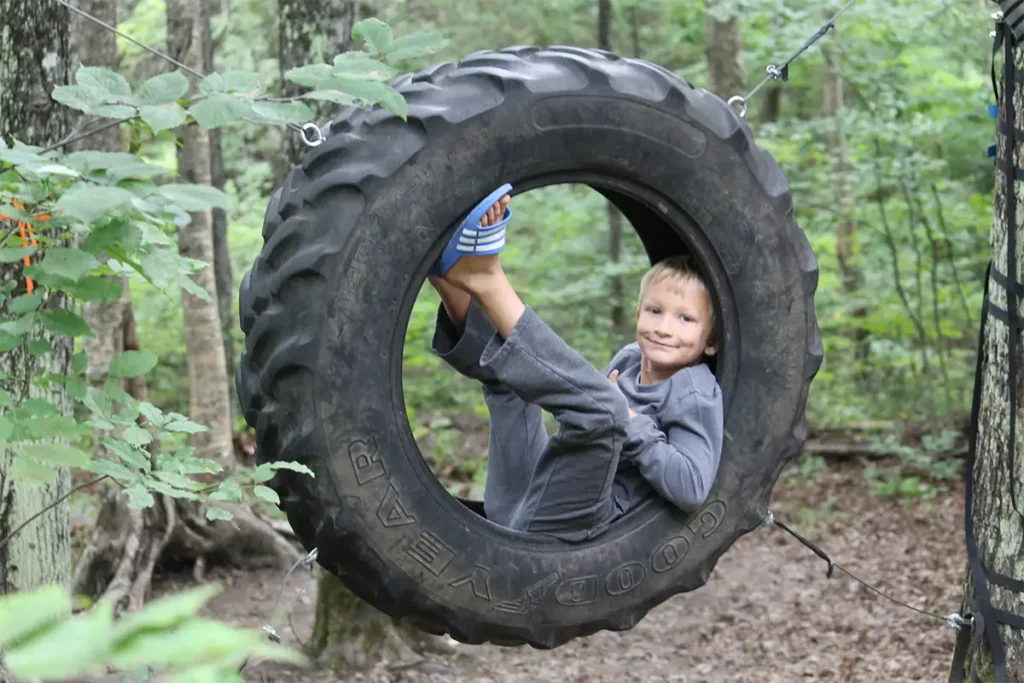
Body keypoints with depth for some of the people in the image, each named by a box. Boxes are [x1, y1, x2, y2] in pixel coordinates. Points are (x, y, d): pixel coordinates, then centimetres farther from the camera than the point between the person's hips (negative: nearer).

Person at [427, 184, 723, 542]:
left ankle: (488, 280, -32)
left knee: (603, 408, -32)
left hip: (561, 520, -8)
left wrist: (627, 420, -13)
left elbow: (692, 488, -19)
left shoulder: (696, 396, -5)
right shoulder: (630, 358, 17)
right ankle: (451, 273, -18)